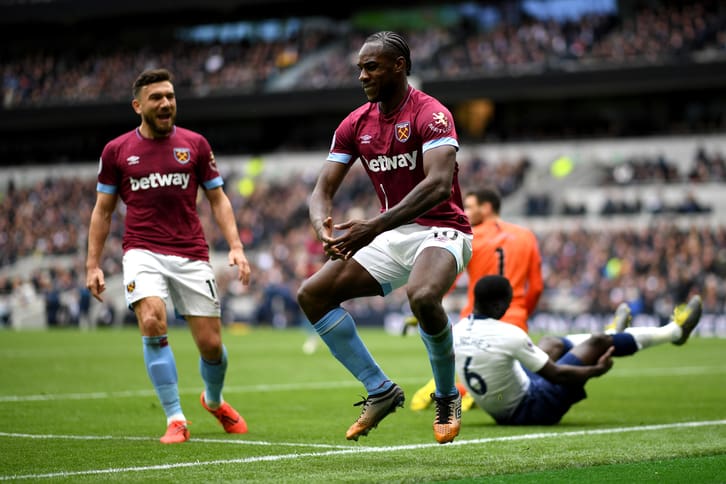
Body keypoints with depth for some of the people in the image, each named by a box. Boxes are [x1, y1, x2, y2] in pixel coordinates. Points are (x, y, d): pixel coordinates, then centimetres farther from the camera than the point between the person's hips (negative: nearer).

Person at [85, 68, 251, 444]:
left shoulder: (195, 144, 6)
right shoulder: (116, 151, 5)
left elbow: (218, 200, 11)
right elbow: (103, 210, 12)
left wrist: (236, 247, -2)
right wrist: (92, 265, 5)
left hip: (191, 254, 1)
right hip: (143, 252, -1)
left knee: (210, 344, 0)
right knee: (152, 321, -25)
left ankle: (214, 400, 34)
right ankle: (175, 420, -15)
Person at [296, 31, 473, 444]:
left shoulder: (431, 115, -16)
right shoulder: (355, 124, 6)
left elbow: (438, 184, -30)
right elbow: (324, 189, 4)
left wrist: (374, 227, -38)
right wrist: (324, 228, -21)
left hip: (441, 231, -7)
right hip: (392, 237, 7)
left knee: (422, 296, -38)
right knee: (312, 294, -4)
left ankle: (448, 397, -11)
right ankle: (380, 391, 3)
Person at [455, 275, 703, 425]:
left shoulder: (457, 331, -10)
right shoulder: (508, 335, -30)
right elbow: (556, 375, -21)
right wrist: (596, 370, -5)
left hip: (500, 413, 7)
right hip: (530, 410, -7)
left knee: (552, 343, 27)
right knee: (599, 342, 4)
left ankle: (610, 333, 56)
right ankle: (675, 331, 25)